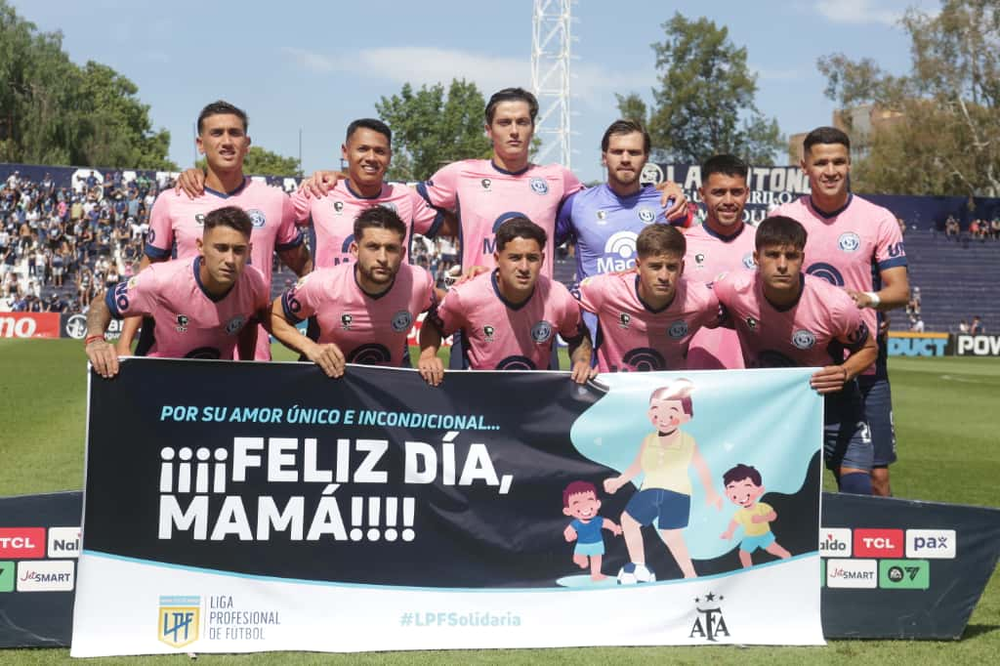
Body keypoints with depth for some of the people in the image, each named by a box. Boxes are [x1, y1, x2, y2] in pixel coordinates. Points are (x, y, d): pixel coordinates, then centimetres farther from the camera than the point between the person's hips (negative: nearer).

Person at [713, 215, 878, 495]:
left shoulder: (834, 304, -27)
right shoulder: (734, 289, -22)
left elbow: (868, 349, -7)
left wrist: (845, 373, -25)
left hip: (828, 396, -1)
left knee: (858, 492, -13)